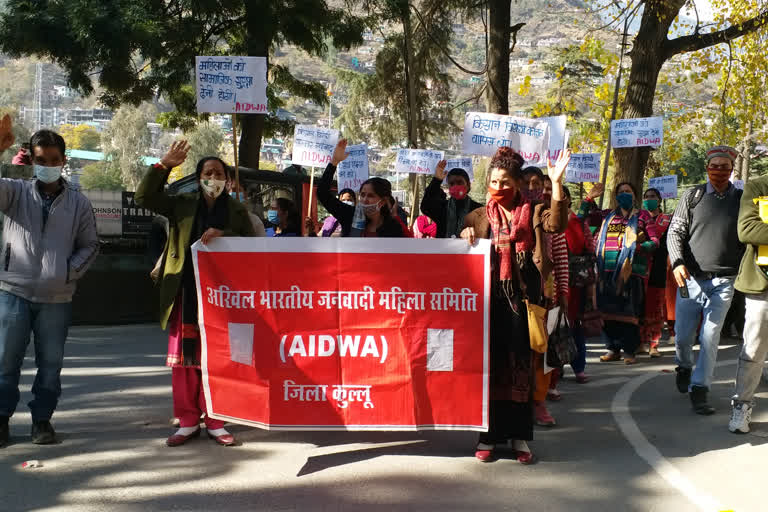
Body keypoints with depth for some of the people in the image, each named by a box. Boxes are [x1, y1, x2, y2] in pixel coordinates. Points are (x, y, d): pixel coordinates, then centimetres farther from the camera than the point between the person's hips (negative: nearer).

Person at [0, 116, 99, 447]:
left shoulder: (79, 203, 5)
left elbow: (90, 245, 9)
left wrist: (71, 271, -6)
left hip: (57, 297, 1)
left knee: (50, 363, 8)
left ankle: (42, 419, 19)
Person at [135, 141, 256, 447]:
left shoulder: (237, 211, 10)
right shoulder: (182, 205, 11)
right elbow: (144, 197, 3)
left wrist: (223, 235, -16)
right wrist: (164, 165, -5)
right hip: (186, 293, 1)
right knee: (184, 357, 2)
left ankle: (216, 422, 13)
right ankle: (188, 422, 13)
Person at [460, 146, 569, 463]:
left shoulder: (532, 213, 7)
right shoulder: (478, 217, 12)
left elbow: (556, 225, -13)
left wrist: (556, 183, -21)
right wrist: (464, 237, -9)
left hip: (522, 297, -1)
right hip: (489, 297, 1)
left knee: (520, 365, 3)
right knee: (489, 363, 2)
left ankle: (519, 436, 12)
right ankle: (489, 435, 11)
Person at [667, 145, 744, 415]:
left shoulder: (742, 199, 6)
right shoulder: (693, 196, 4)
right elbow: (675, 232, 1)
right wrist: (678, 262, -14)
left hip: (723, 281, 0)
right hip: (691, 278, 0)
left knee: (710, 337, -5)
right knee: (683, 336, 6)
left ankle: (699, 390, 3)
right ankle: (684, 367, 37)